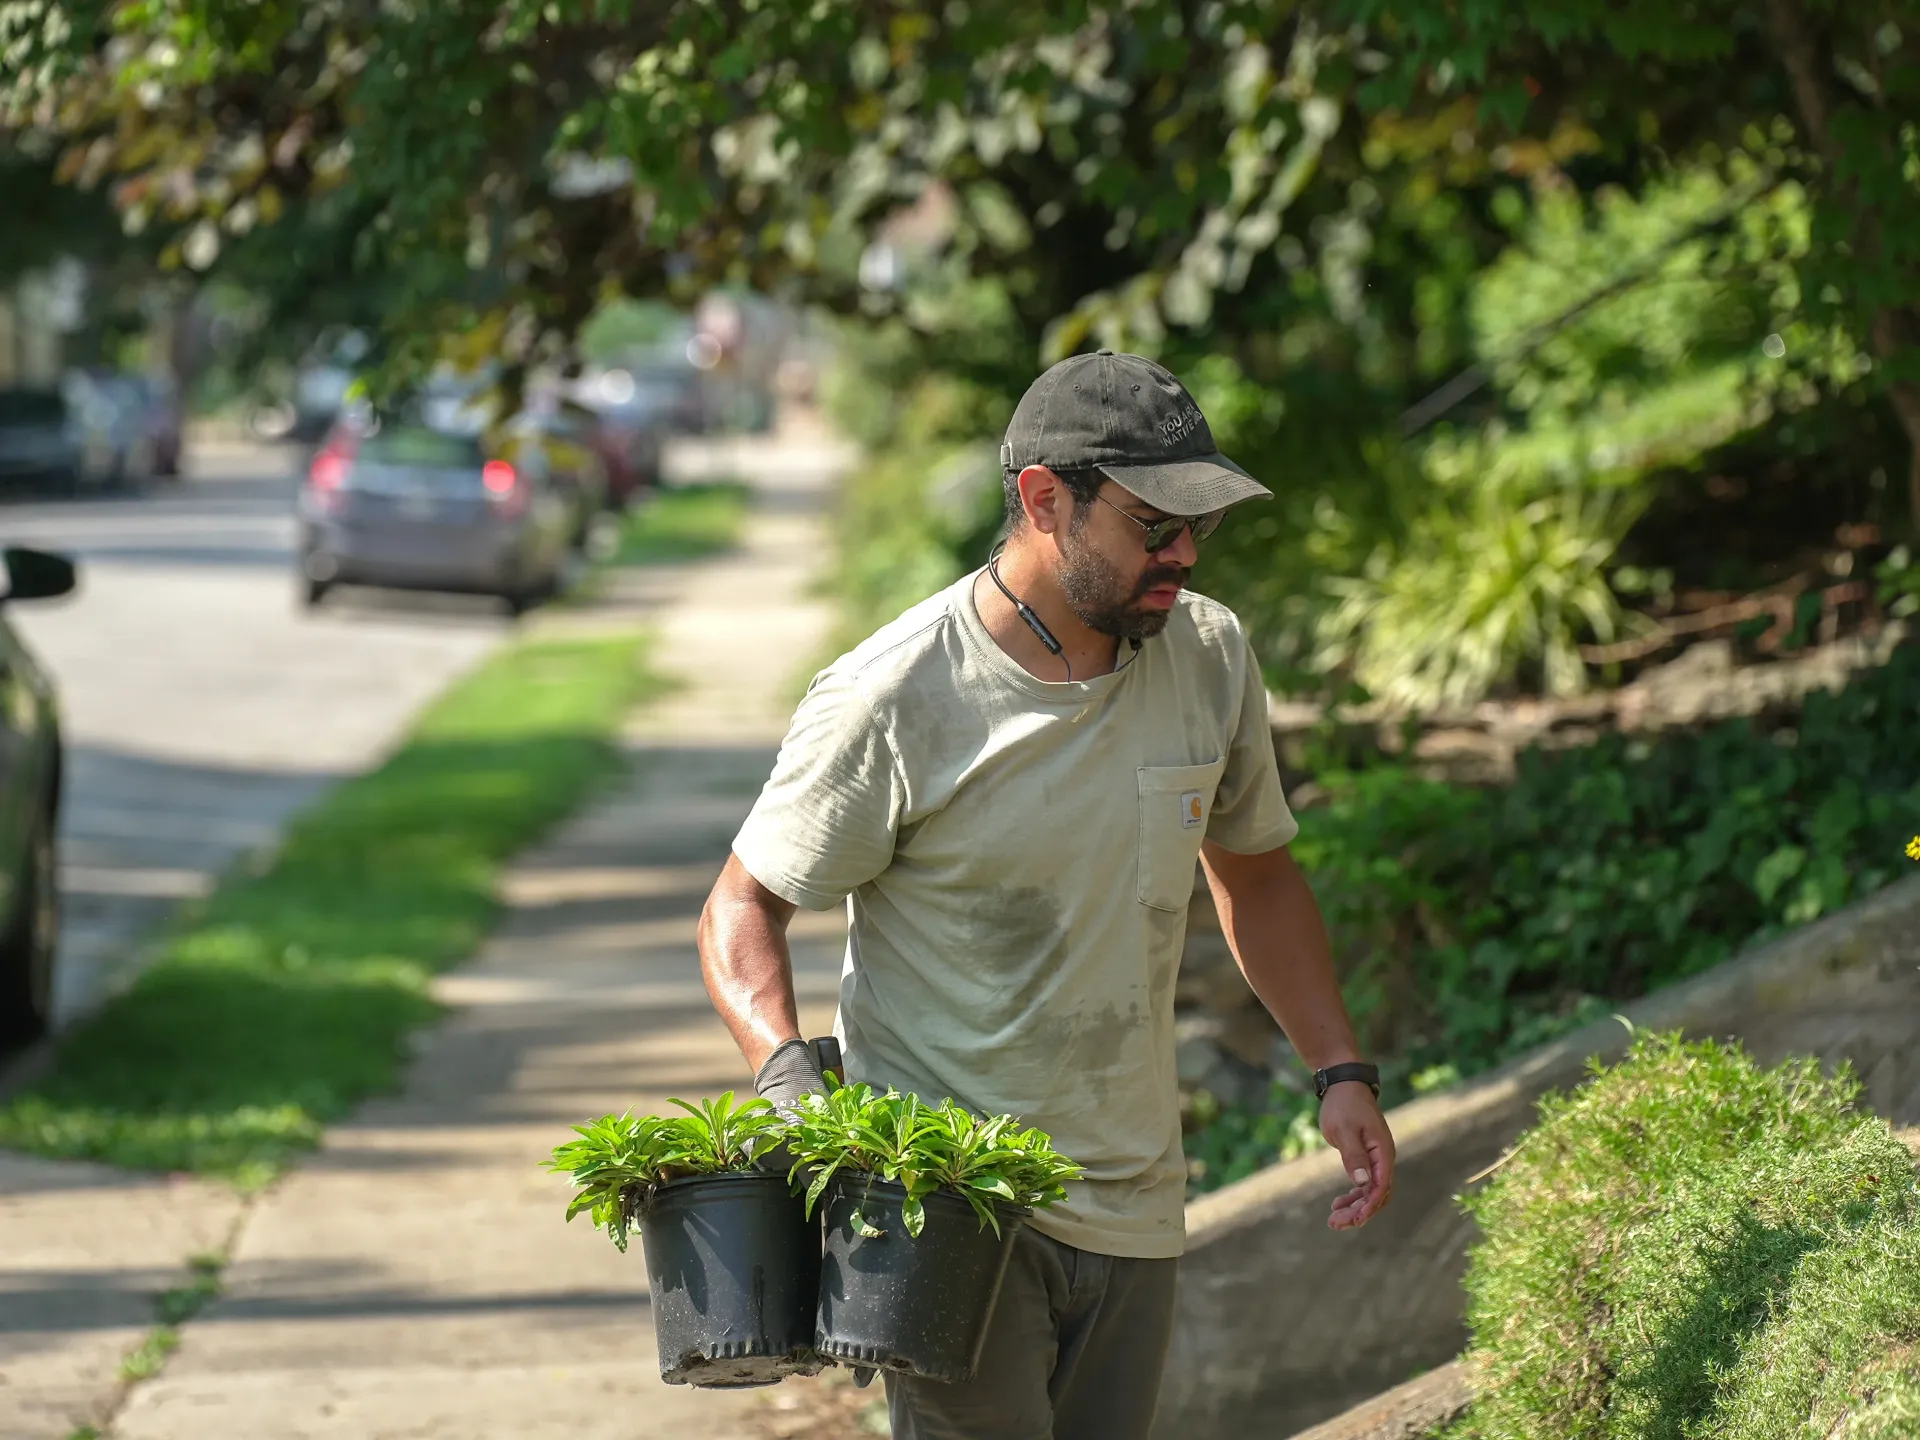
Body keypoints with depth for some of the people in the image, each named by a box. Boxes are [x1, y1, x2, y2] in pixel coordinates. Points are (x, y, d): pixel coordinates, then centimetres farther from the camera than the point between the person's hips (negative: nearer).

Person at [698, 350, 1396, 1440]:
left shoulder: (1212, 657, 3)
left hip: (1131, 1210, 6)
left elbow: (1255, 870, 19)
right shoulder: (891, 701, -15)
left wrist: (1340, 1071, 10)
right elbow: (744, 908, -6)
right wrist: (786, 1069, -25)